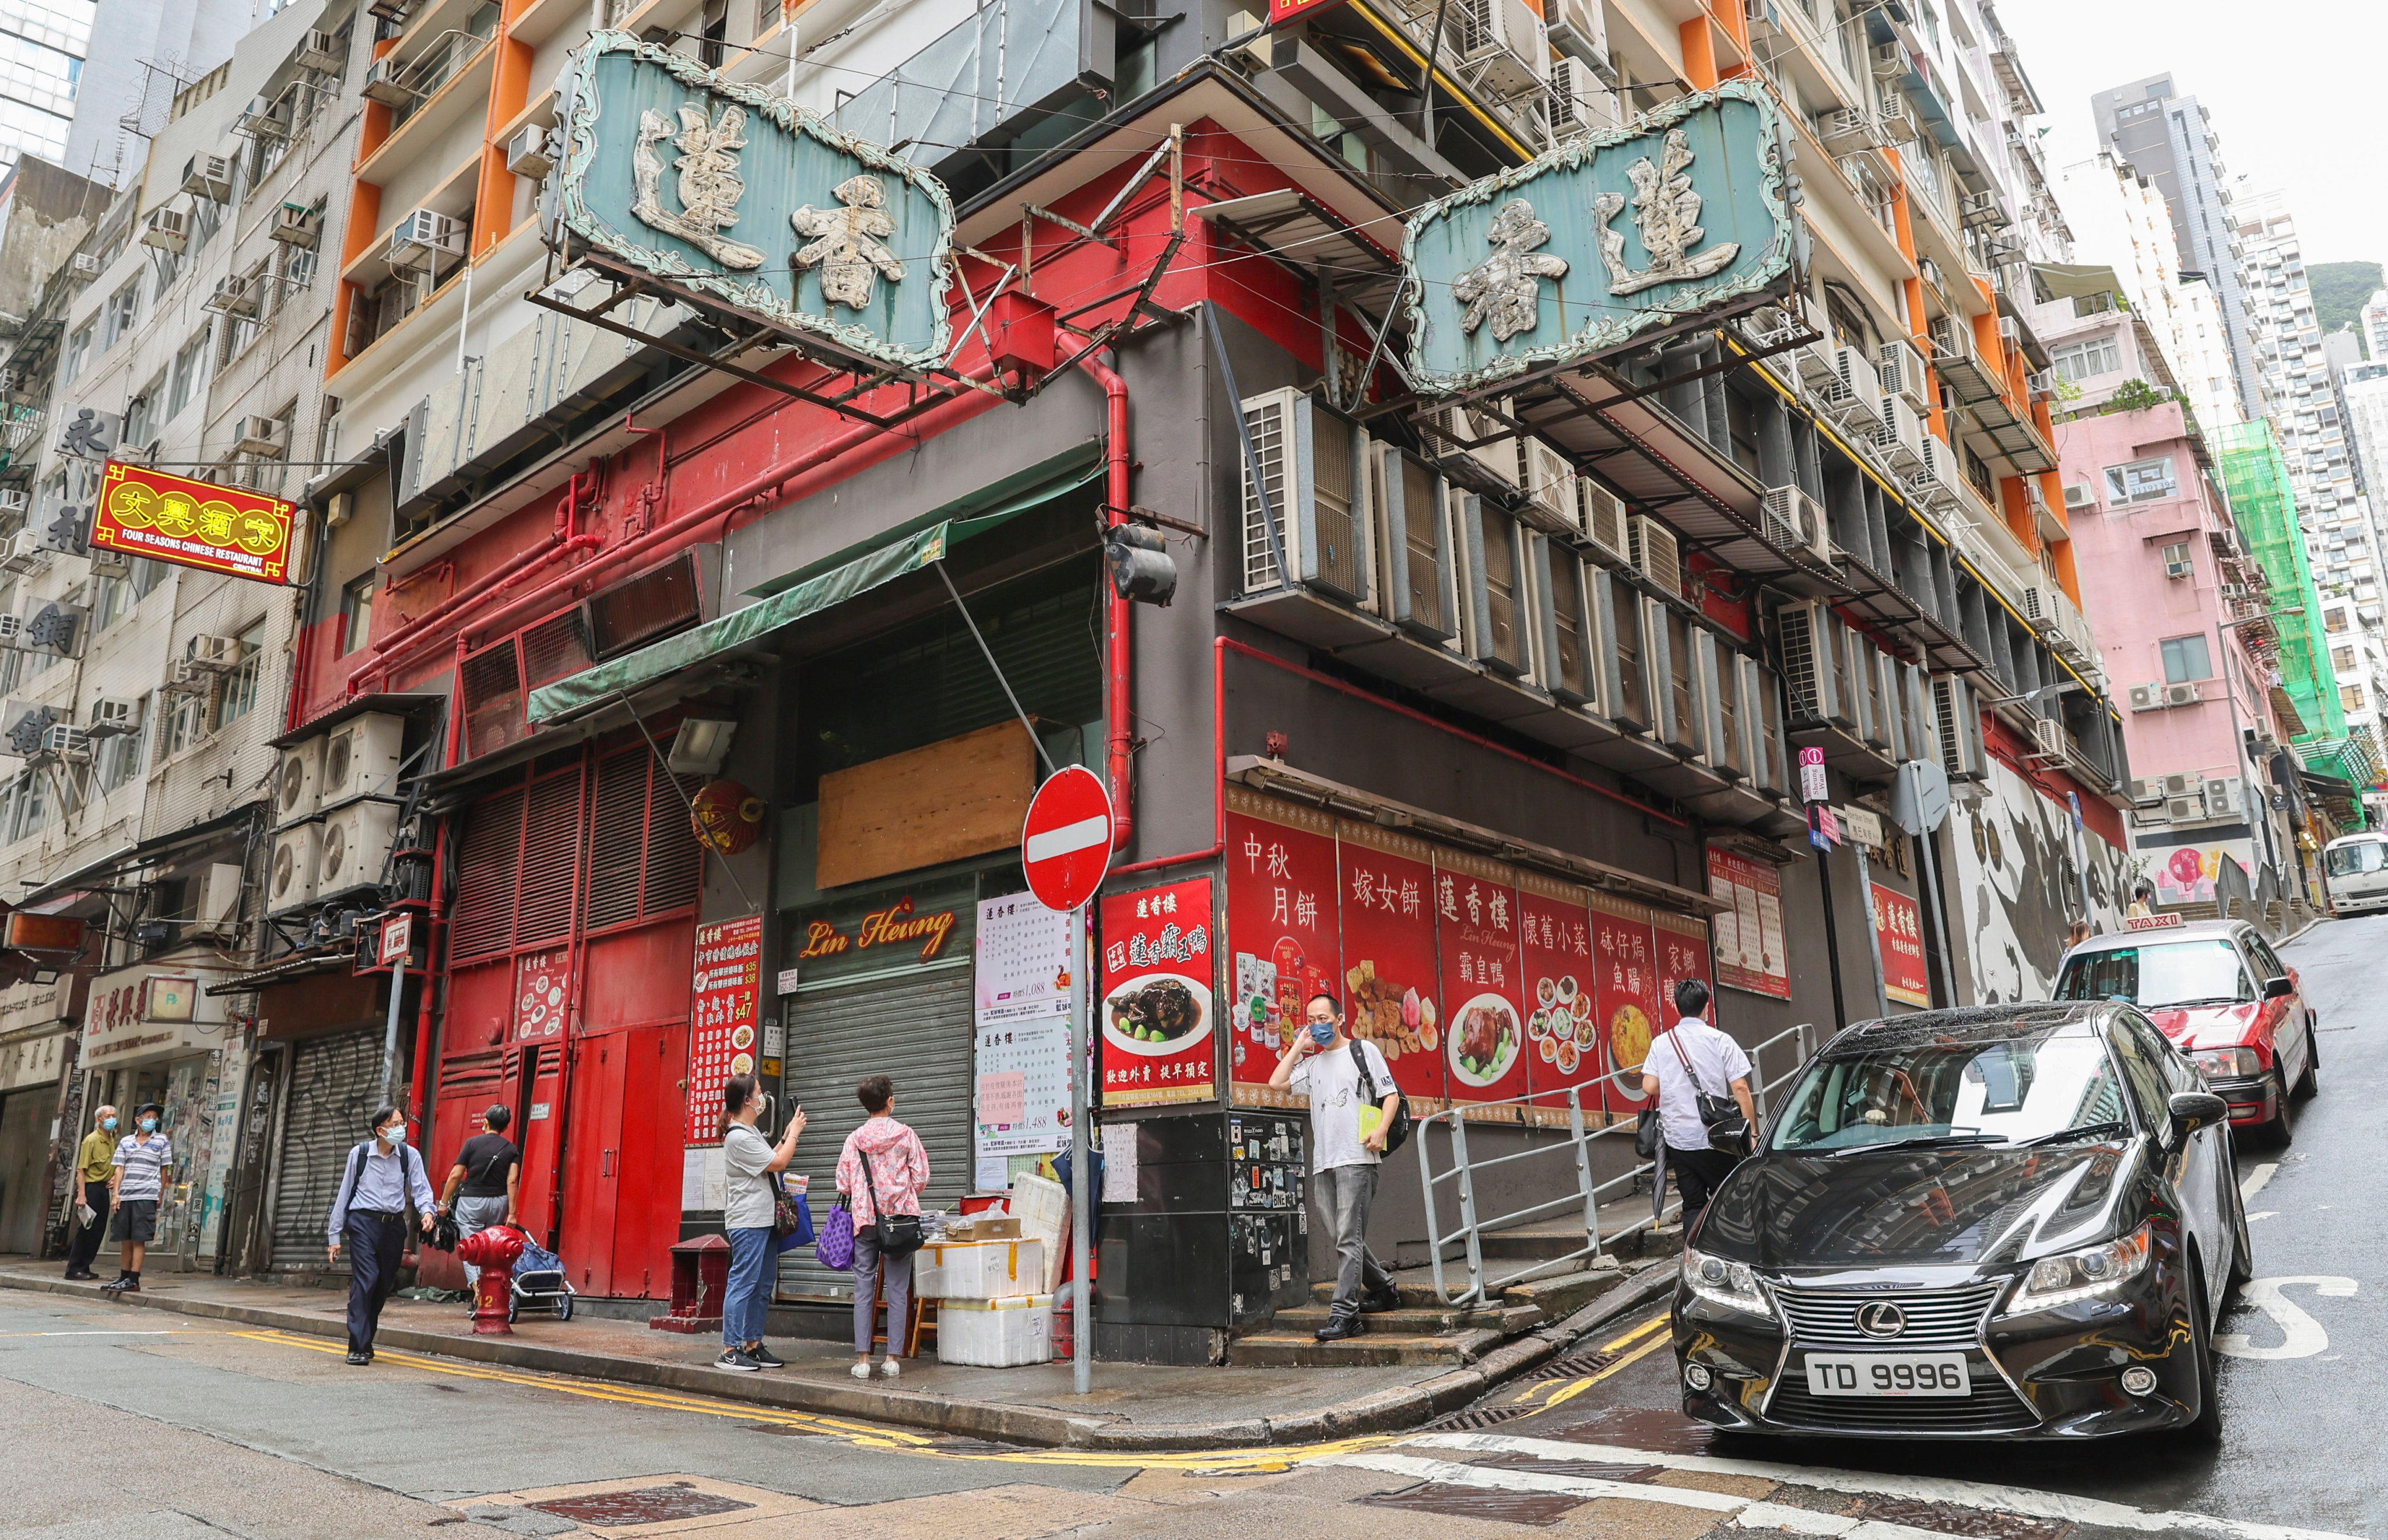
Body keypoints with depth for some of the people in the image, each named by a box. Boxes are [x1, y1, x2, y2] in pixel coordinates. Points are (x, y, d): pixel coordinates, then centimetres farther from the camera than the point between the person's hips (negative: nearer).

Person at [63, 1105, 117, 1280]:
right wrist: (81, 1194, -21)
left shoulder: (112, 1140, 12)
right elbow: (81, 1169, -15)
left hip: (104, 1189, 8)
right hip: (91, 1187, -8)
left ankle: (84, 1267, 16)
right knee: (86, 1229, -6)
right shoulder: (91, 1140, -11)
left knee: (99, 1230, 9)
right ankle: (74, 1268, 1)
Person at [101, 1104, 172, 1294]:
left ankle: (133, 1280, -7)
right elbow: (119, 1169, 9)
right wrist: (115, 1193, -1)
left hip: (146, 1196, -3)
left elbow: (164, 1170, 8)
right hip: (125, 1196, 3)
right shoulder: (125, 1142, 13)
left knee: (139, 1239, -6)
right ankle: (124, 1278, 16)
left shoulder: (162, 1141, 7)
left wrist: (160, 1195, 4)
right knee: (126, 1240, 8)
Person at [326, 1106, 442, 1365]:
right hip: (363, 1222, -2)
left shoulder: (410, 1155, 3)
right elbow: (344, 1194, 7)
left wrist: (428, 1211, -20)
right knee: (365, 1280, -14)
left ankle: (365, 1342, 25)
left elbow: (421, 1189, 2)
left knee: (384, 1285, 7)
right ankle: (357, 1348, -9)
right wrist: (335, 1235, 7)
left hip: (394, 1225, 3)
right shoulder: (359, 1153, 1)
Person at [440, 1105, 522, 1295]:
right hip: (499, 1203, 3)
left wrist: (444, 1202, 6)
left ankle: (477, 1285, -25)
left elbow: (456, 1175, -4)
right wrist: (512, 1213, -6)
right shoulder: (512, 1149, 3)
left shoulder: (473, 1143, -2)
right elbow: (512, 1181, -6)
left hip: (471, 1201, -3)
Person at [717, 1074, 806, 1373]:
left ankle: (753, 1345, 17)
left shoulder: (749, 1132, 17)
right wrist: (794, 1133, -3)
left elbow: (770, 1160, 22)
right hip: (748, 1222, -10)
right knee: (743, 1284, -8)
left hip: (764, 1219, 10)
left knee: (762, 1286, 12)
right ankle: (729, 1351, -5)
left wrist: (786, 1136, 16)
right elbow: (778, 1163, -15)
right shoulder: (738, 1137, -16)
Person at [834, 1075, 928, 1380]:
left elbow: (843, 1183, 2)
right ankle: (892, 1358, 4)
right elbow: (921, 1178, -2)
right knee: (898, 1290, 4)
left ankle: (862, 1358, 3)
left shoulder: (855, 1138, 2)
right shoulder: (906, 1135, -2)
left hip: (865, 1219, 1)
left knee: (864, 1289, 5)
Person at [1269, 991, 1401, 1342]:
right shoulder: (1312, 1064, 20)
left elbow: (1391, 1094, 2)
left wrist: (1380, 1130, -14)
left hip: (1356, 1159, -6)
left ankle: (1344, 1314, -11)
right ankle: (1382, 1289, 28)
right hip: (1323, 1162, 6)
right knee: (1345, 1237, 11)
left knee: (1348, 1238, -10)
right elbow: (1277, 1082, 7)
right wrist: (1299, 1046, 10)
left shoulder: (1364, 1051, 5)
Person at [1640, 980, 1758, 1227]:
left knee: (1693, 1206, 9)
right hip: (1715, 1139, -3)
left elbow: (1649, 1087, -3)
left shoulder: (1661, 1043, 3)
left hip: (1677, 1139, 3)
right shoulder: (1720, 1041, -4)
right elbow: (1740, 1088, -9)